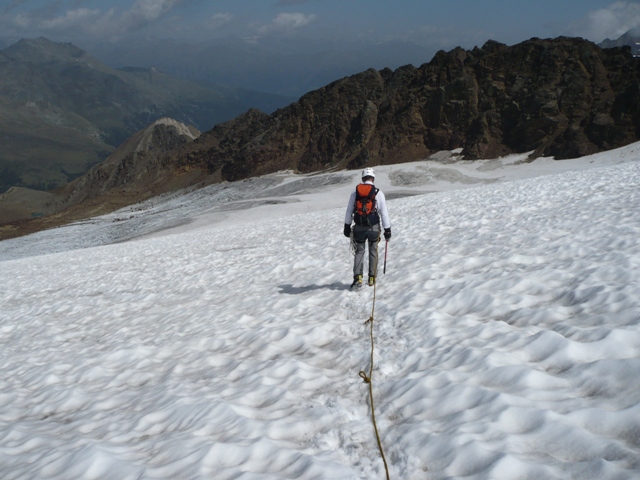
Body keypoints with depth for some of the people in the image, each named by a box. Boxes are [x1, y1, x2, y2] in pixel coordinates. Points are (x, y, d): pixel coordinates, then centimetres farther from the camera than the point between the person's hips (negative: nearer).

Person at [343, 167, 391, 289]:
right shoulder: (378, 193, -6)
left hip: (359, 228, 1)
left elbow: (349, 212, 6)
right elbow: (384, 213, -5)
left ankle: (358, 277, -6)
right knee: (373, 252, 14)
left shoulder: (355, 193, 2)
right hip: (373, 227, -1)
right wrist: (387, 230, 1)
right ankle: (371, 278, 15)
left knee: (359, 251, 10)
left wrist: (347, 227, 17)